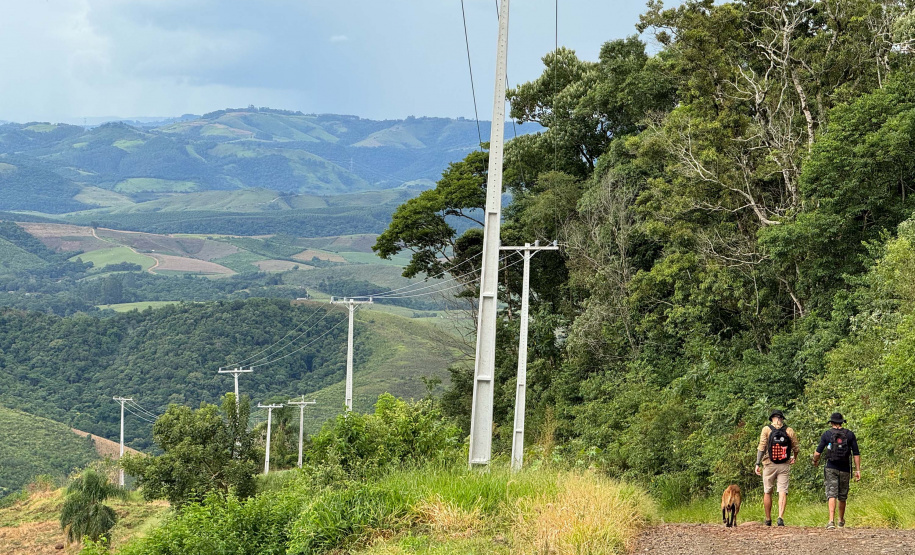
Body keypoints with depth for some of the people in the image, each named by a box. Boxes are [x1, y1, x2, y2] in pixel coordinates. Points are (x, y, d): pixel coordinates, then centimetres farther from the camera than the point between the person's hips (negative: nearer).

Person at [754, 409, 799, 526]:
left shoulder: (766, 429, -2)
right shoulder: (789, 431, 3)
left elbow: (761, 447, -9)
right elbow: (795, 448, 12)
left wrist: (757, 464, -8)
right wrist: (794, 458, 33)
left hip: (769, 464, -1)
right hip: (784, 466, 1)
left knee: (767, 492, 9)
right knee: (783, 492, -3)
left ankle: (768, 519, 13)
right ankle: (781, 517, -20)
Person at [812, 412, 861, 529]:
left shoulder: (827, 434, -1)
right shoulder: (850, 434, 4)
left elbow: (818, 453, -3)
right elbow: (856, 453, 1)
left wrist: (815, 461, 18)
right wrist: (858, 470, 4)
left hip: (831, 468, -2)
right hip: (845, 470, 2)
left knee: (832, 494, -8)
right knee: (842, 496, 16)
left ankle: (831, 521, -24)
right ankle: (841, 521, 33)